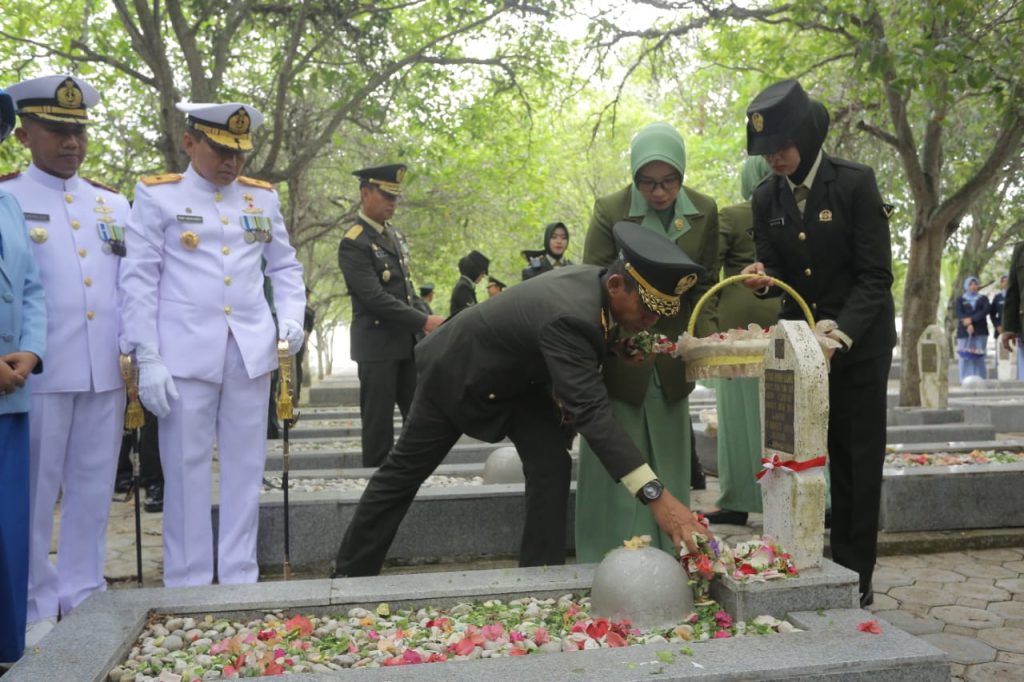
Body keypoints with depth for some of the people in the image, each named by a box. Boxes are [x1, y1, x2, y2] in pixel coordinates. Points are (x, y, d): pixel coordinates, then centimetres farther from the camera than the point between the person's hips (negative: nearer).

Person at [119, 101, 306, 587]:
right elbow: (137, 280, -2)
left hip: (251, 354, 4)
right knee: (187, 471, 2)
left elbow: (285, 267, 19)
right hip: (184, 356, -3)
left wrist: (291, 316, 0)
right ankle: (187, 585, 13)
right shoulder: (157, 196, 1)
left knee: (245, 470, 8)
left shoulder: (262, 197, 12)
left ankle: (241, 579, 19)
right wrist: (147, 358, -9)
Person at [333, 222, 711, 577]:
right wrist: (657, 495, -51)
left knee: (552, 465, -7)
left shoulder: (597, 282, -16)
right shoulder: (567, 317, -41)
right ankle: (351, 572, 26)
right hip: (458, 372, -7)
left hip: (519, 377, 7)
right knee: (404, 471, 8)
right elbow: (591, 410, -47)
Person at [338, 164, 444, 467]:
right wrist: (424, 321, -19)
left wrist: (425, 322, 8)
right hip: (378, 343, -8)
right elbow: (375, 298, -20)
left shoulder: (394, 234, 12)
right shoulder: (354, 243, -13)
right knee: (379, 422, 1)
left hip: (407, 341, 8)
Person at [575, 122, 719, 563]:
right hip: (619, 360, -3)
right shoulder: (610, 211, -13)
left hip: (671, 363, 4)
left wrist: (700, 343, -13)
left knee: (668, 470, 12)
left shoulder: (704, 212, -2)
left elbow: (705, 288, 5)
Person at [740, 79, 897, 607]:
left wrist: (840, 333, -28)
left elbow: (876, 276, -15)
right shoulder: (767, 197, 1)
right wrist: (761, 279, -19)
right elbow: (773, 271, 5)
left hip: (859, 340, -4)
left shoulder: (855, 183, -13)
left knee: (857, 460, 3)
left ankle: (856, 574, 13)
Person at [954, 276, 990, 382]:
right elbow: (959, 313, -2)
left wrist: (971, 319, -14)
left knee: (979, 357, -5)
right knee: (965, 357, -6)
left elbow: (985, 311, -3)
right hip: (964, 332, 0)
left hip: (980, 332, 0)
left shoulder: (983, 298, 15)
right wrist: (968, 325, -18)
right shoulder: (960, 300, 14)